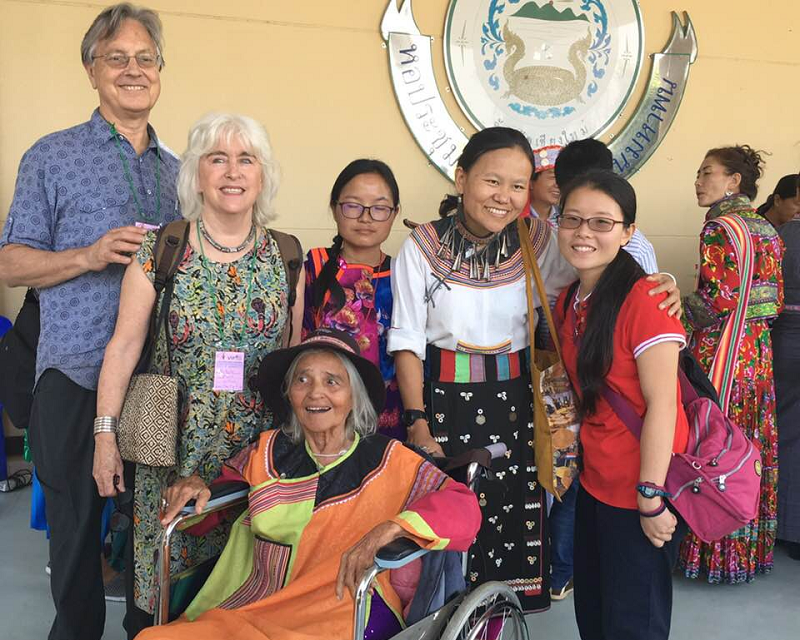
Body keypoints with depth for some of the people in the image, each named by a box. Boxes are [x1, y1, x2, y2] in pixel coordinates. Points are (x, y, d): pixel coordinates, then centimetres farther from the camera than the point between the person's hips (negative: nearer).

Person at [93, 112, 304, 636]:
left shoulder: (286, 256, 2)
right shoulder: (160, 250, -4)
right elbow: (124, 346, -3)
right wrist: (105, 434, -6)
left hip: (257, 446, 2)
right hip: (176, 447, -1)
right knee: (162, 565, 9)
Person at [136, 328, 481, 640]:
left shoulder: (387, 460, -2)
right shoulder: (269, 451, 9)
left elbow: (463, 506, -11)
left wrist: (388, 529, -27)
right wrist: (194, 485, -2)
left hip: (343, 612, -3)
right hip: (251, 606, 3)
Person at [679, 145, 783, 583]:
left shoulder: (719, 230, -14)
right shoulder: (767, 230, 11)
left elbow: (717, 302, -20)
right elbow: (776, 301, 13)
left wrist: (675, 315, -6)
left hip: (720, 351, -8)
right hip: (758, 349, 8)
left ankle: (718, 553, 12)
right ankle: (754, 544, 26)